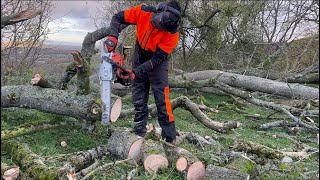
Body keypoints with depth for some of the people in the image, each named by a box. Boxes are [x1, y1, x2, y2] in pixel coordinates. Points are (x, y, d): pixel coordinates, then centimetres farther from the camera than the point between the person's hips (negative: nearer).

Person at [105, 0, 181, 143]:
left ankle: (170, 138, -3)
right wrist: (113, 36, -26)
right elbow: (118, 18, -9)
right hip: (139, 59, 4)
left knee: (162, 100, -10)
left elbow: (158, 58, -27)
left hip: (157, 63, -3)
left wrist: (137, 71, -33)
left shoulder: (172, 34, -28)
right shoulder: (143, 12, -21)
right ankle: (139, 134, 16)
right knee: (139, 100, 6)